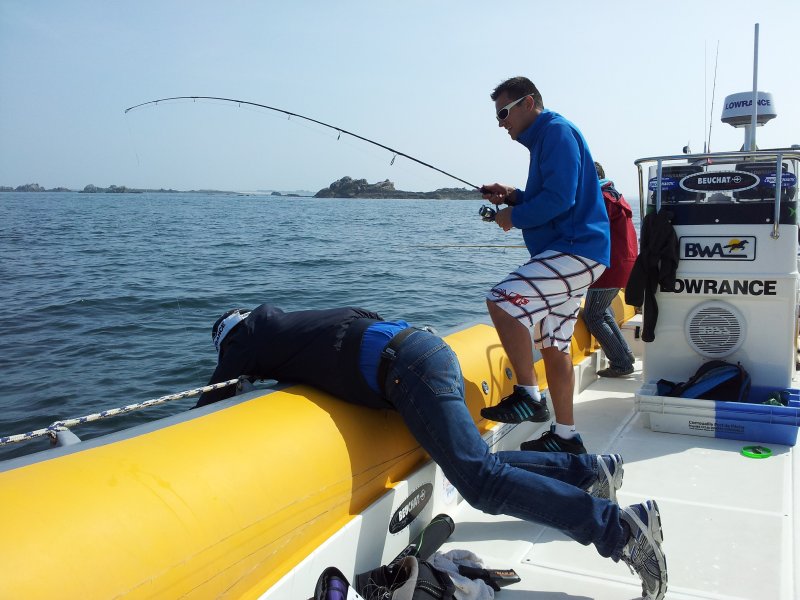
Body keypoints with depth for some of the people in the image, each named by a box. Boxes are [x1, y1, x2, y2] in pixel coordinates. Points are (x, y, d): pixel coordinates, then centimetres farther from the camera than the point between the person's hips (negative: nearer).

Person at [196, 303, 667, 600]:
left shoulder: (252, 333, 11)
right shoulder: (287, 324, 30)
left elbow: (212, 406, 14)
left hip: (407, 367, -9)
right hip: (427, 347, 9)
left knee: (483, 481, -14)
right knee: (477, 463, 18)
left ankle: (621, 527, -19)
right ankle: (589, 471, 16)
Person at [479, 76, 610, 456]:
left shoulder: (556, 132, -9)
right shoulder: (543, 138, 22)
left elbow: (560, 199, -20)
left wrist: (514, 217, -8)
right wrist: (512, 196, 12)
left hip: (577, 250, -11)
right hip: (569, 254, 11)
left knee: (502, 301, -24)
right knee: (554, 346, 11)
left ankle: (529, 396, -15)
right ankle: (565, 436, 19)